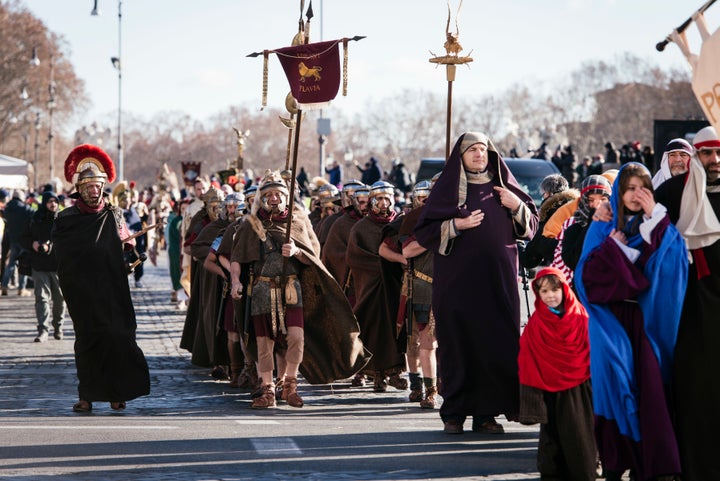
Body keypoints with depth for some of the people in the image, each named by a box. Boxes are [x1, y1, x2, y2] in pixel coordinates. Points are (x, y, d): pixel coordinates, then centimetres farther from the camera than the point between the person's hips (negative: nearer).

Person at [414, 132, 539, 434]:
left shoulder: (502, 186, 11)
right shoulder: (447, 188, 4)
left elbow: (530, 227, 13)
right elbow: (423, 232, 0)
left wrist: (517, 206, -6)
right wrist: (456, 225, -14)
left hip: (497, 281, 2)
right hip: (457, 281, -2)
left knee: (496, 344, -2)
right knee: (457, 344, -2)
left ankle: (486, 412, 4)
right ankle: (454, 412, 5)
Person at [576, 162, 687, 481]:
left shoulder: (658, 226, 9)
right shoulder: (603, 228, 9)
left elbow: (673, 256, -12)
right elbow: (587, 273, -1)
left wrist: (655, 219, -12)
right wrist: (612, 246, -10)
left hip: (646, 319, 0)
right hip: (612, 319, 0)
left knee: (651, 387, -9)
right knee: (615, 385, -2)